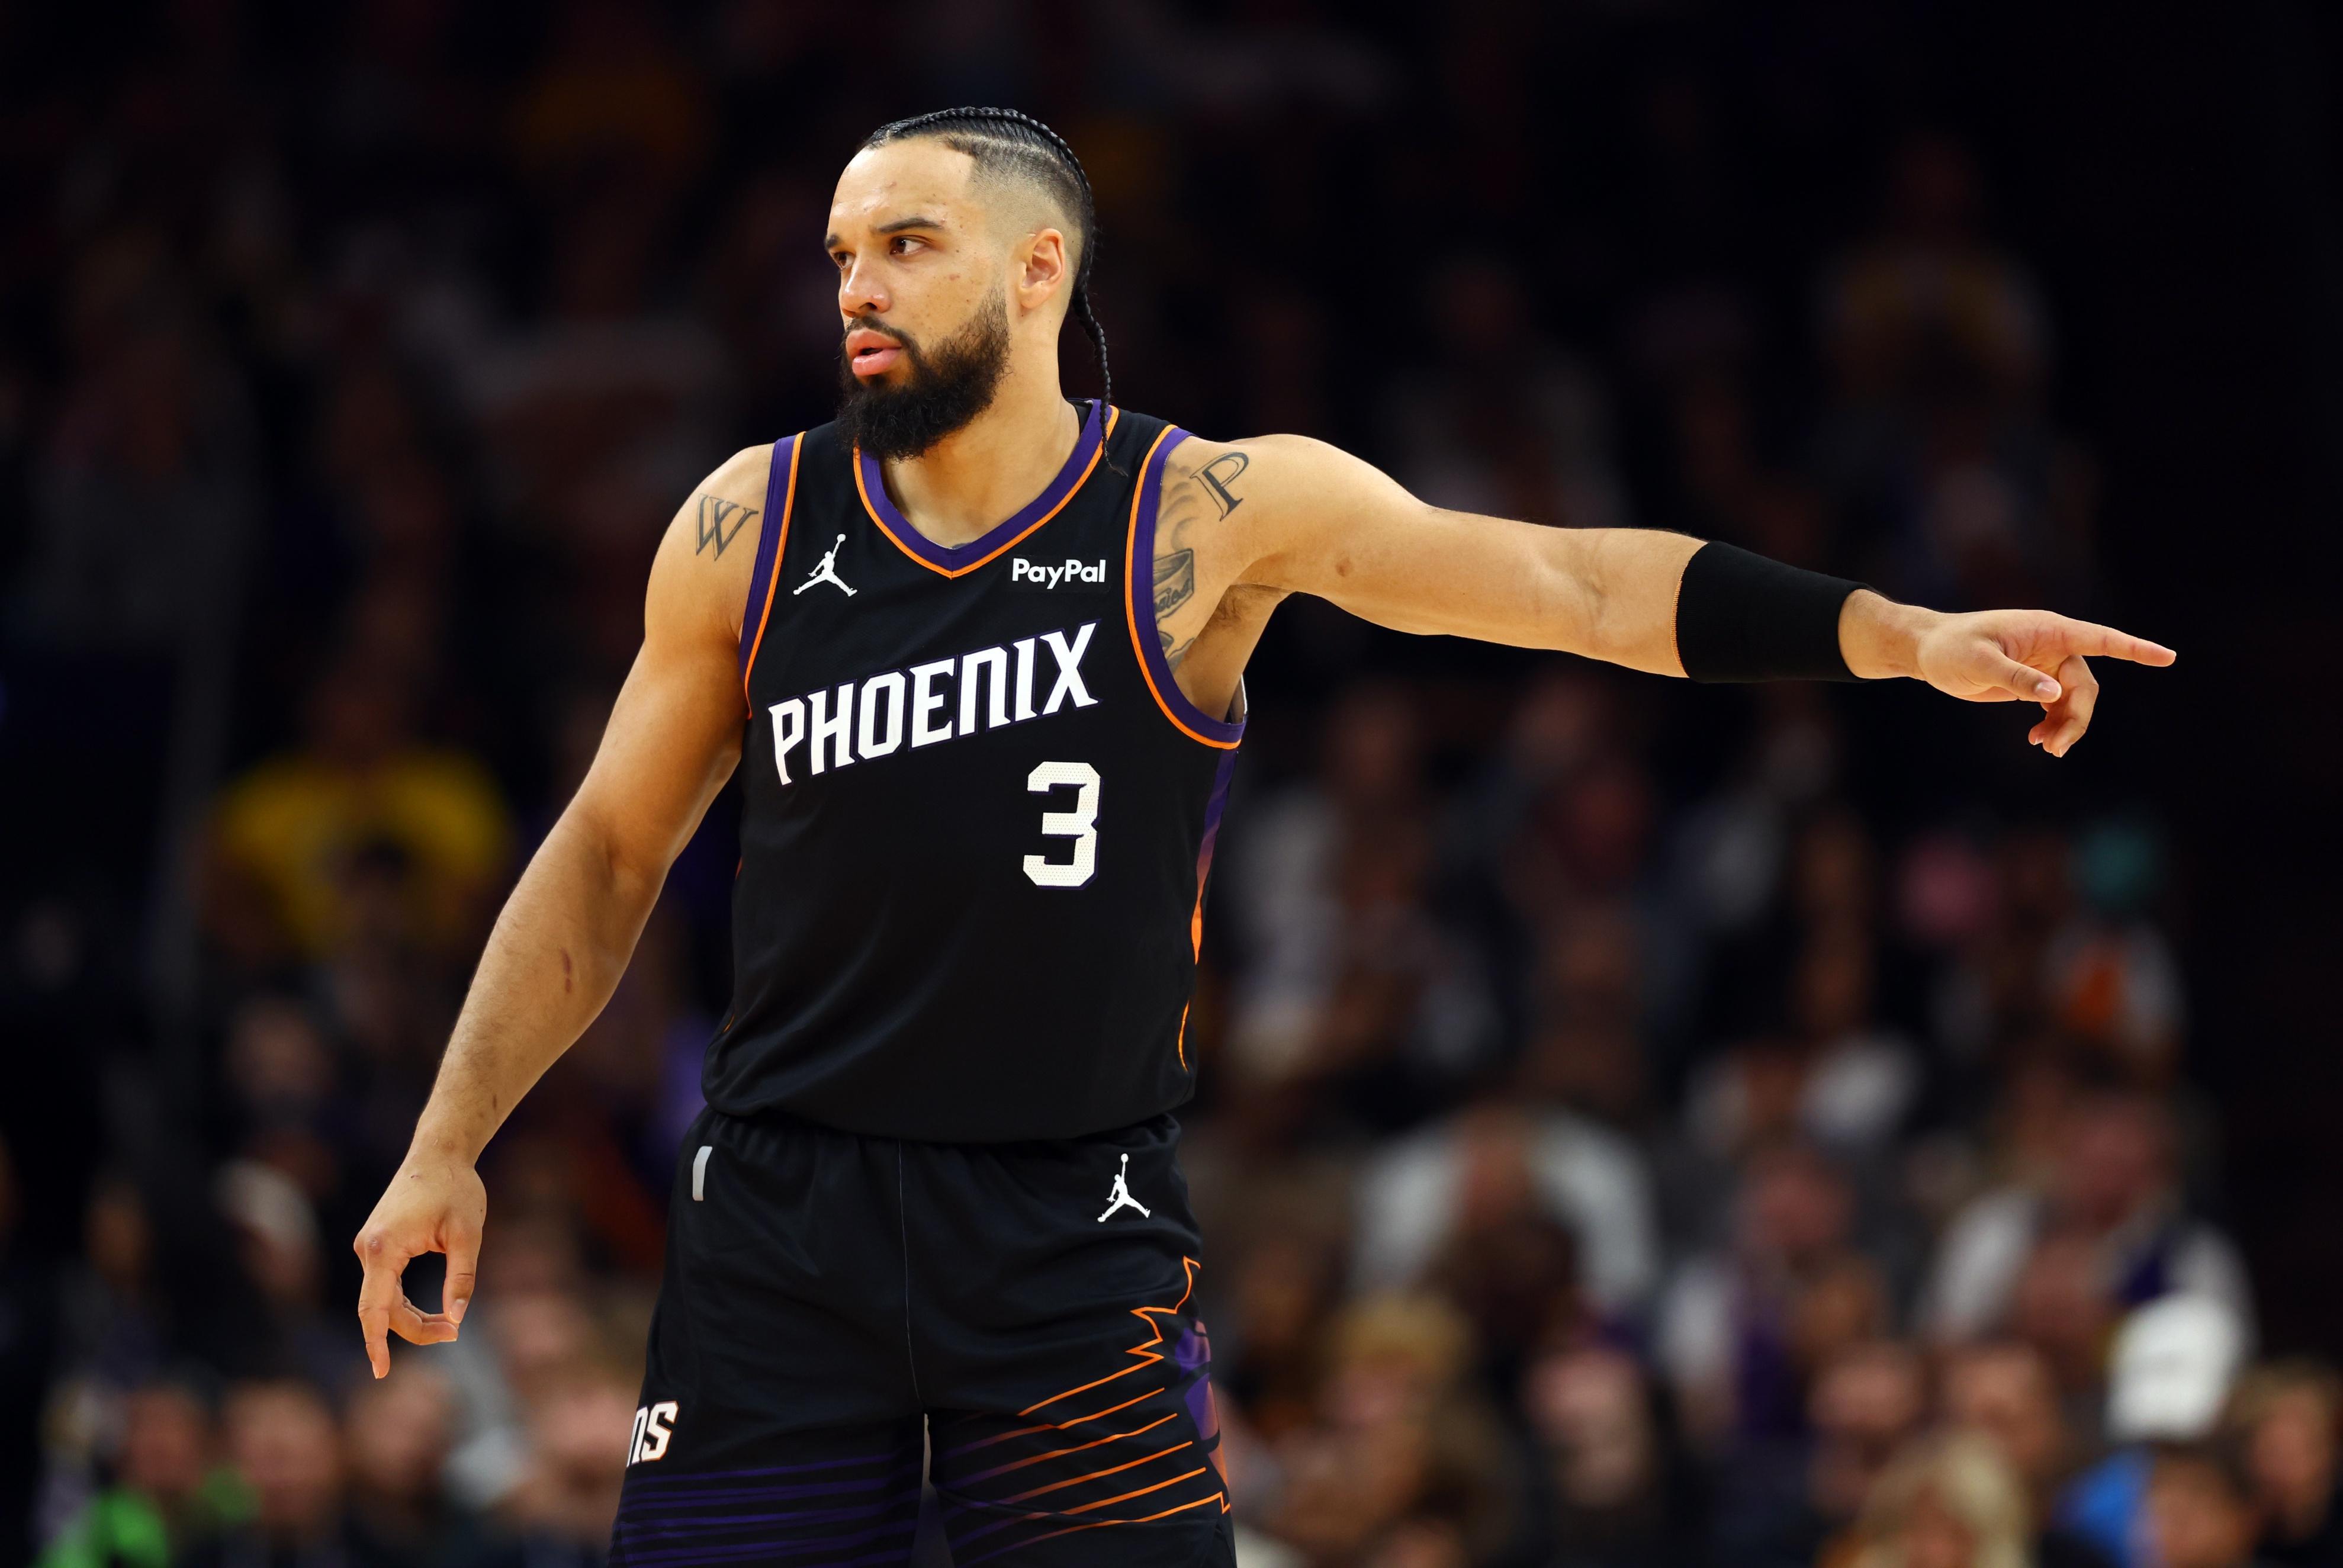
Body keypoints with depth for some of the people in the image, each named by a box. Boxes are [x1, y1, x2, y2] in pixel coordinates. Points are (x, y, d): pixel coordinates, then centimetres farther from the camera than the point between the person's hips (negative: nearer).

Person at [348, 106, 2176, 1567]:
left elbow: (1570, 581, -4)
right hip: (779, 1221, 2)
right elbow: (608, 858, 14)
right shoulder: (751, 528, 4)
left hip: (1071, 1234, -1)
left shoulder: (1214, 512, -2)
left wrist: (1908, 636, -11)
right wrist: (449, 1146, 10)